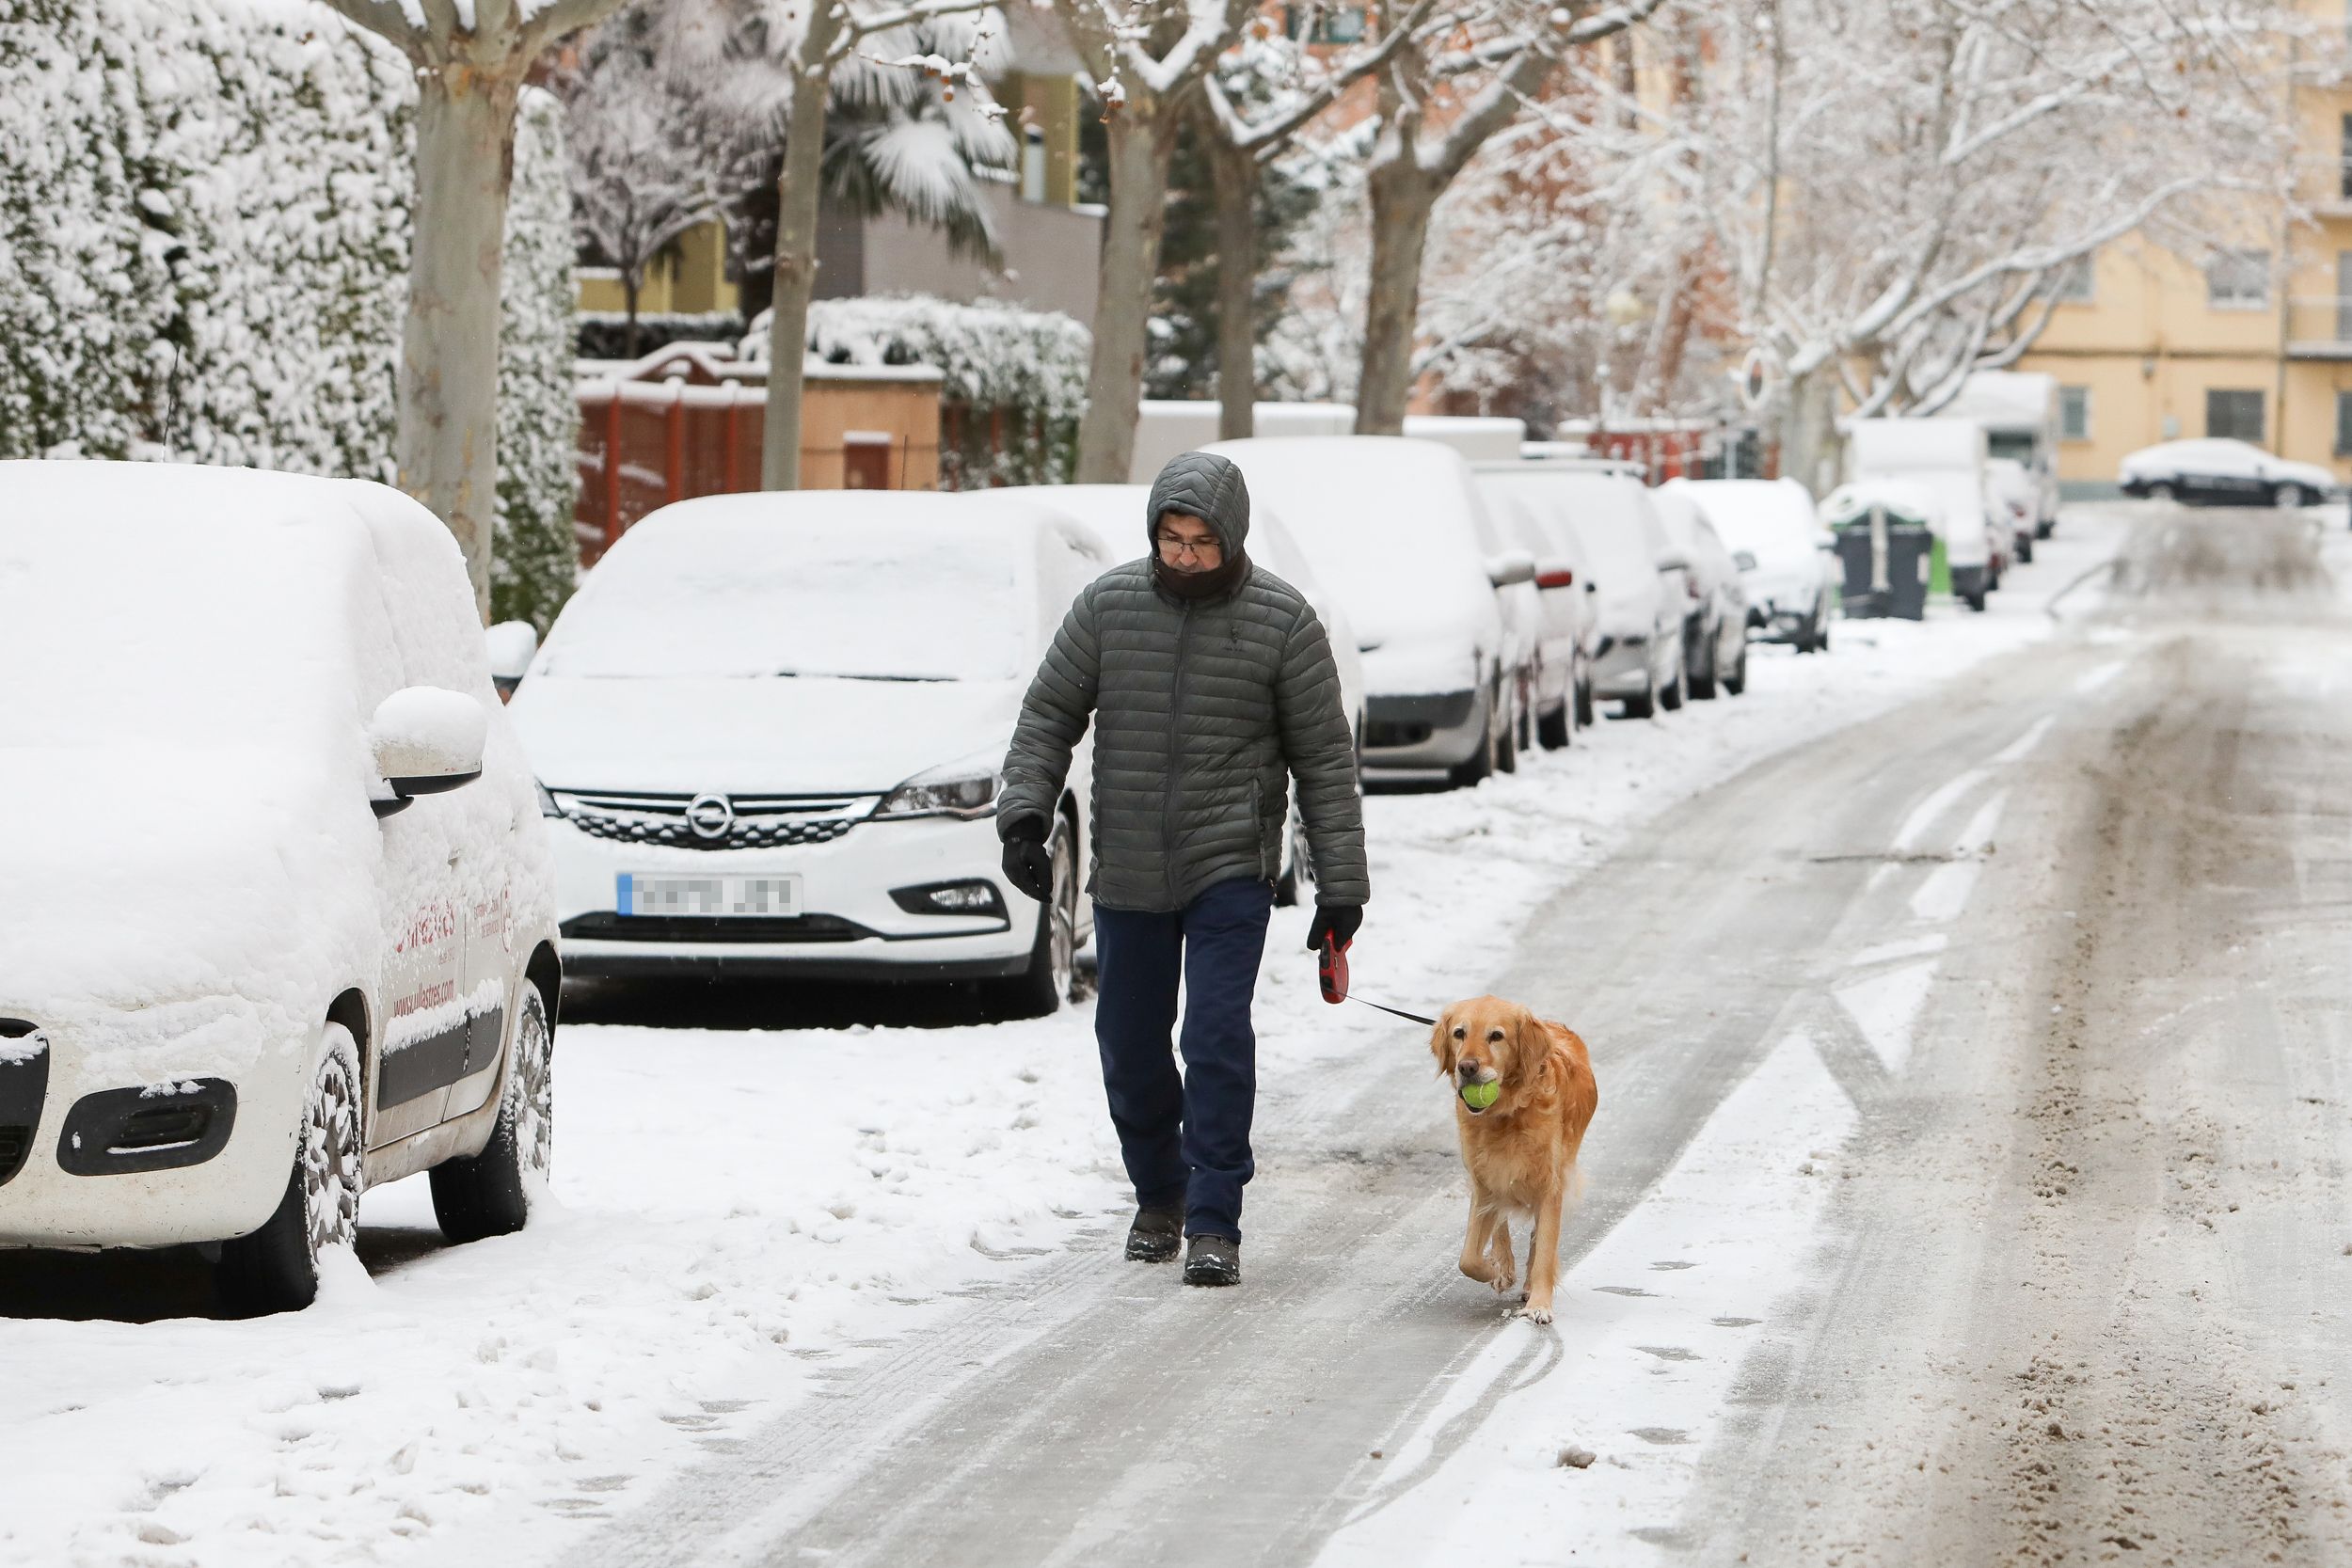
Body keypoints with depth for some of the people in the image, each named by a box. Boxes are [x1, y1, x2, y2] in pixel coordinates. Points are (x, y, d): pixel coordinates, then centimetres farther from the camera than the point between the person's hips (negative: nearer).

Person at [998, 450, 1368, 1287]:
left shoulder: (1282, 619, -6)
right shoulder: (1108, 605, -1)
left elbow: (1324, 756, -2)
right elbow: (1048, 714, 6)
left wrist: (1341, 885, -3)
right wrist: (1025, 813, -9)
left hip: (1230, 867, -3)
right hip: (1125, 871, 3)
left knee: (1219, 1036, -14)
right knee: (1130, 1048, 9)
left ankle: (1214, 1224, -8)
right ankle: (1159, 1197, 31)